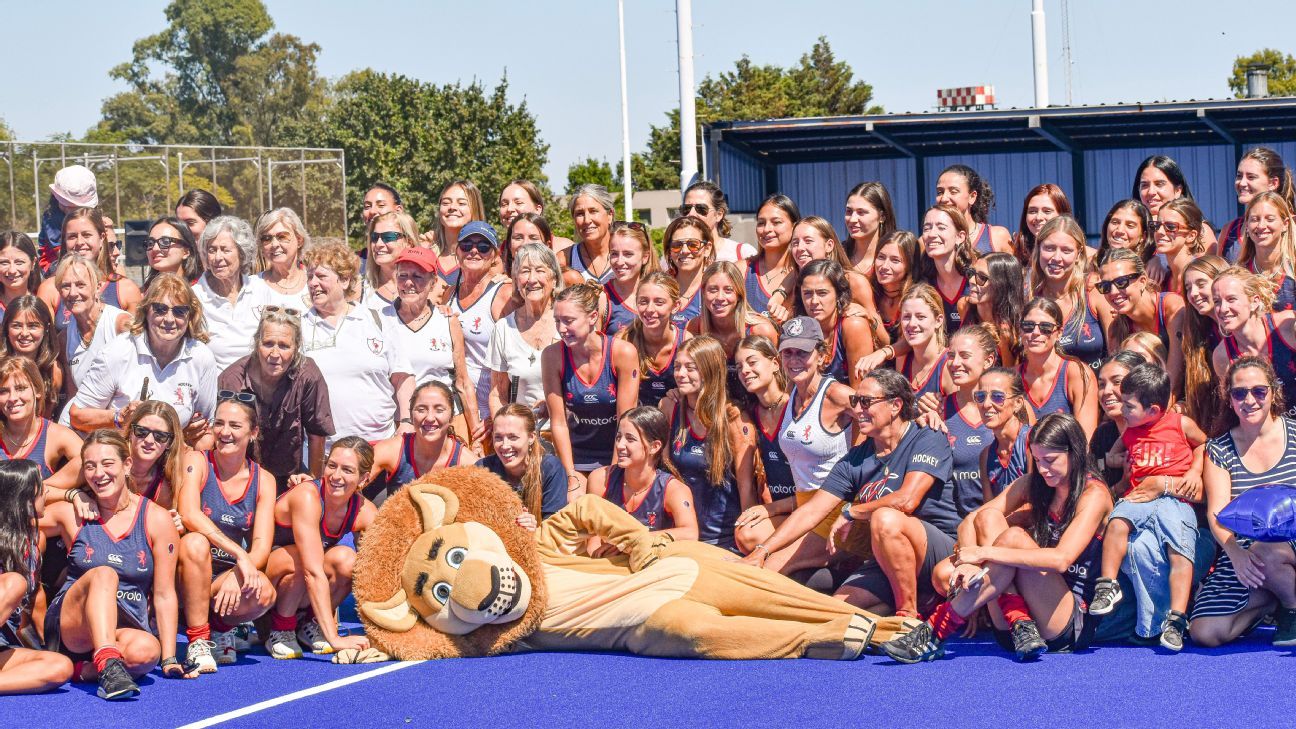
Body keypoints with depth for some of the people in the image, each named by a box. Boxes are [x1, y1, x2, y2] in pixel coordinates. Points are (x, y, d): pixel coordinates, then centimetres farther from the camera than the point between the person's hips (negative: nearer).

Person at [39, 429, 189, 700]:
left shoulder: (156, 519, 2)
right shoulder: (72, 514, 5)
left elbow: (164, 595, 2)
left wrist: (169, 660, -3)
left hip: (125, 627, 0)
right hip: (70, 625, 0)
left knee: (145, 650, -37)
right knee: (102, 574, -33)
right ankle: (108, 666, -47)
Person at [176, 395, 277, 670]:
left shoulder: (263, 480, 3)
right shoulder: (197, 462, -5)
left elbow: (262, 547, -6)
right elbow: (189, 515, -23)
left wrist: (236, 575, -27)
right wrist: (239, 554, -30)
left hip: (230, 576, 2)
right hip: (189, 575, -2)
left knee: (263, 593, -30)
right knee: (196, 542, -34)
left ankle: (221, 627, 4)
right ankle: (198, 641, -23)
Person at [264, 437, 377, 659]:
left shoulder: (365, 512, -12)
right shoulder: (307, 497, -28)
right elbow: (313, 571, -36)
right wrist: (334, 638, -42)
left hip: (305, 595, 5)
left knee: (346, 559, -25)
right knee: (300, 559, -35)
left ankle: (311, 626, -1)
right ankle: (281, 631, -10)